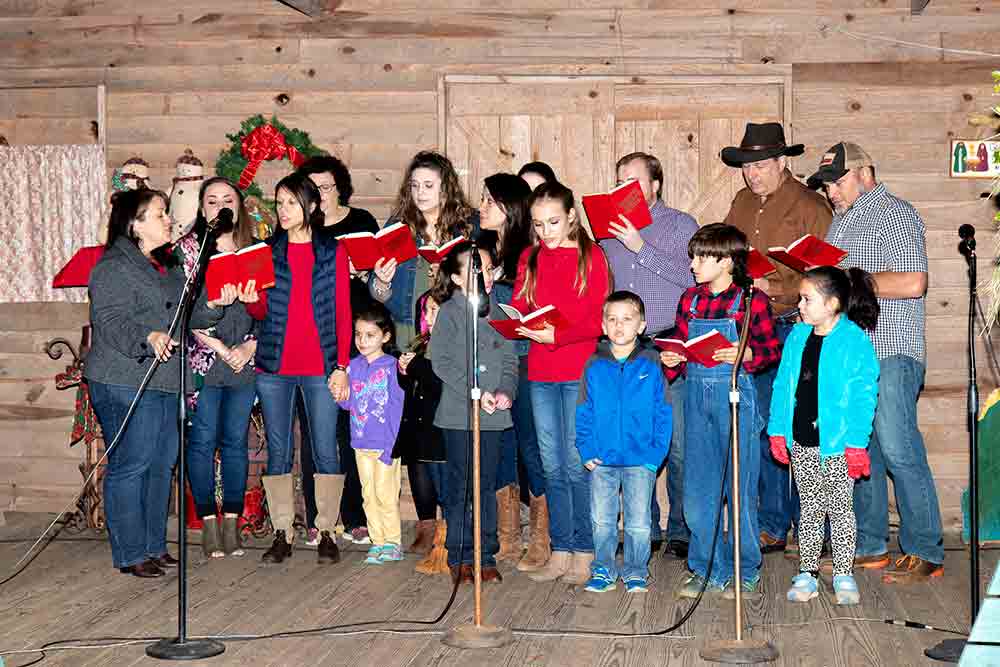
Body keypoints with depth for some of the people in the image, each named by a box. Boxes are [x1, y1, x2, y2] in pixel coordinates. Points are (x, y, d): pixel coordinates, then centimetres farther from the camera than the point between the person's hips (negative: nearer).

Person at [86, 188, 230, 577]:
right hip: (125, 386, -9)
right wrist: (148, 337, -36)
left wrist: (212, 306, 3)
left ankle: (154, 546, 23)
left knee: (161, 465, 12)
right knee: (131, 466, -5)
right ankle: (130, 554, 2)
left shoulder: (168, 266, 19)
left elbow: (185, 317, 22)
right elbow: (110, 322, -19)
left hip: (165, 383, 9)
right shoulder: (114, 267, -9)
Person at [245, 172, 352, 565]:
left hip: (320, 366, -2)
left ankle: (326, 533, 8)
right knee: (278, 452, 4)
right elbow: (262, 311, 5)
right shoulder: (268, 251, 9)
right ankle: (282, 534, 11)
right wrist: (249, 299, -18)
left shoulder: (332, 252, 5)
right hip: (274, 367, 2)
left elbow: (343, 313, 4)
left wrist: (342, 366, -3)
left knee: (326, 452, -1)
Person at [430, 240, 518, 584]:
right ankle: (460, 557, 11)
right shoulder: (449, 312, -4)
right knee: (461, 485, 1)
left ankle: (486, 556, 17)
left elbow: (509, 359, 10)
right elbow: (441, 362, -9)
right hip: (459, 413, -4)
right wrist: (475, 392, -15)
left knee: (488, 485, 9)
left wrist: (506, 391, -8)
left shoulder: (497, 312, 10)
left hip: (493, 414, 4)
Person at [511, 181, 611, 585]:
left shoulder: (591, 256, -2)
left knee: (578, 465, -4)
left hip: (580, 372, -5)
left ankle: (583, 554, 4)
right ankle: (560, 552, 16)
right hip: (541, 373, 5)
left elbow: (596, 321, -8)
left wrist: (556, 335, -22)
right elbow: (518, 307, 10)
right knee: (552, 467, 9)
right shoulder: (529, 258, 13)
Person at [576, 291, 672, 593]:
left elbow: (663, 415, -2)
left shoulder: (651, 365, -3)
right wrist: (586, 451, -3)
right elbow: (584, 414, 5)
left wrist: (656, 454, -9)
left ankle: (635, 572, 21)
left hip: (640, 460, -1)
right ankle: (603, 570, 22)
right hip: (602, 460, 2)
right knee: (602, 520, 9)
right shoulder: (594, 367, 1)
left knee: (638, 523, 6)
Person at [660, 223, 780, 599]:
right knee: (697, 488, 7)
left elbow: (772, 350, -2)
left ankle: (745, 572, 14)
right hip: (697, 395, 5)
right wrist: (672, 360, -2)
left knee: (739, 486, 2)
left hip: (735, 395, -5)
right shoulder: (689, 301, 9)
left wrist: (747, 355, -20)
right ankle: (708, 568, 20)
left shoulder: (751, 301, -6)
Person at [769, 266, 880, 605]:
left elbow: (863, 396, -13)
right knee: (809, 509, 13)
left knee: (840, 509, 6)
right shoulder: (797, 337, 6)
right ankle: (807, 573, 20)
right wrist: (778, 431, 8)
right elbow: (783, 386, 11)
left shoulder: (854, 341, -11)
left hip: (836, 444, -5)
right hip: (801, 443, 5)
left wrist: (856, 443, -16)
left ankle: (844, 575, 16)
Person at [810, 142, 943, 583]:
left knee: (898, 449, -9)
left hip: (891, 353, -8)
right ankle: (869, 546, 18)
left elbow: (912, 283, -18)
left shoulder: (896, 215, -6)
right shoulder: (841, 219, 20)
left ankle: (925, 553, -2)